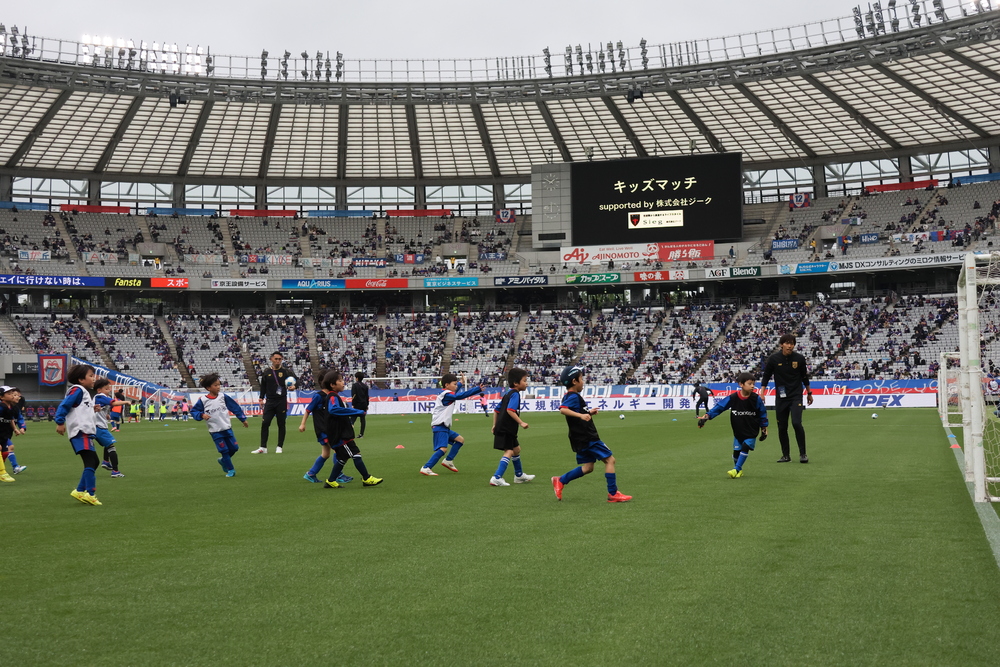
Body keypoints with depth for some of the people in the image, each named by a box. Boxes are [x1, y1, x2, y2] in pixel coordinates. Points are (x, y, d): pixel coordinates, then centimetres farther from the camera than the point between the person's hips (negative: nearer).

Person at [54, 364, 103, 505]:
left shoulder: (85, 393, 22)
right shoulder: (77, 390, -7)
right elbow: (63, 405, -15)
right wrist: (60, 422, -20)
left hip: (87, 433, 11)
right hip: (80, 433, -10)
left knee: (93, 462, 13)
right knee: (90, 462, -16)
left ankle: (80, 491, 16)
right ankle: (90, 494, -20)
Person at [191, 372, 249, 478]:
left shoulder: (223, 397, 0)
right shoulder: (203, 401, -7)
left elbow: (235, 407, 7)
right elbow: (193, 411, 2)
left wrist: (243, 419, 10)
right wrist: (202, 415, -18)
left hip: (227, 428, 3)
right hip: (215, 431, -3)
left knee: (234, 447, 5)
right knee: (224, 450, -2)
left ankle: (223, 460, 31)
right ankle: (230, 470, 12)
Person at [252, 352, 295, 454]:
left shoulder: (285, 371, 2)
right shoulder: (266, 373, 8)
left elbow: (294, 379, -6)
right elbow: (263, 387, 15)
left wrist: (293, 386, -28)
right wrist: (261, 399, 10)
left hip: (281, 402, -1)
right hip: (269, 401, 2)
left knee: (281, 424, 3)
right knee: (265, 423, -5)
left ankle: (279, 447, 12)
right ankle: (263, 447, 1)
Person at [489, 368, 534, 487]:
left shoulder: (508, 394, 17)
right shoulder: (515, 394, -13)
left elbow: (497, 409, 21)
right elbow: (510, 410, -27)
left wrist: (495, 425, 24)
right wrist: (521, 423, -27)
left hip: (502, 428, 11)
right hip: (506, 429, -11)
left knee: (516, 449, 22)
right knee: (509, 451, -13)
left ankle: (519, 475, 36)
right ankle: (496, 478, -20)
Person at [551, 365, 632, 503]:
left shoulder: (570, 396, 15)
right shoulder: (573, 397, -16)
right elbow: (563, 409, -34)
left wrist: (589, 413, 20)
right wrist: (581, 415, -43)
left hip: (581, 438, 10)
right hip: (587, 438, -10)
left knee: (588, 467, 15)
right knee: (609, 459, -4)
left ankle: (560, 481, 14)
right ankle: (613, 494, 0)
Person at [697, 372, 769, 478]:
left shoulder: (756, 398, -14)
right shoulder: (732, 398, -14)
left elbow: (763, 413, 0)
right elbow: (719, 407, -10)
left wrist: (764, 429, 4)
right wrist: (706, 416, -17)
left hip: (752, 431, -2)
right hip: (738, 431, 2)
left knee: (745, 448, -16)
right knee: (736, 450, 8)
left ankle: (736, 469, -7)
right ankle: (739, 470, 29)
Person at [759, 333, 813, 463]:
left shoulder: (799, 358, -3)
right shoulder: (774, 359, -5)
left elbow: (804, 376, 11)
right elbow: (766, 376, 3)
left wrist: (809, 393, 18)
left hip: (796, 396, -1)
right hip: (780, 398, 1)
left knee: (797, 423, -16)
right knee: (782, 427, 4)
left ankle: (802, 454, -3)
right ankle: (786, 455, 19)